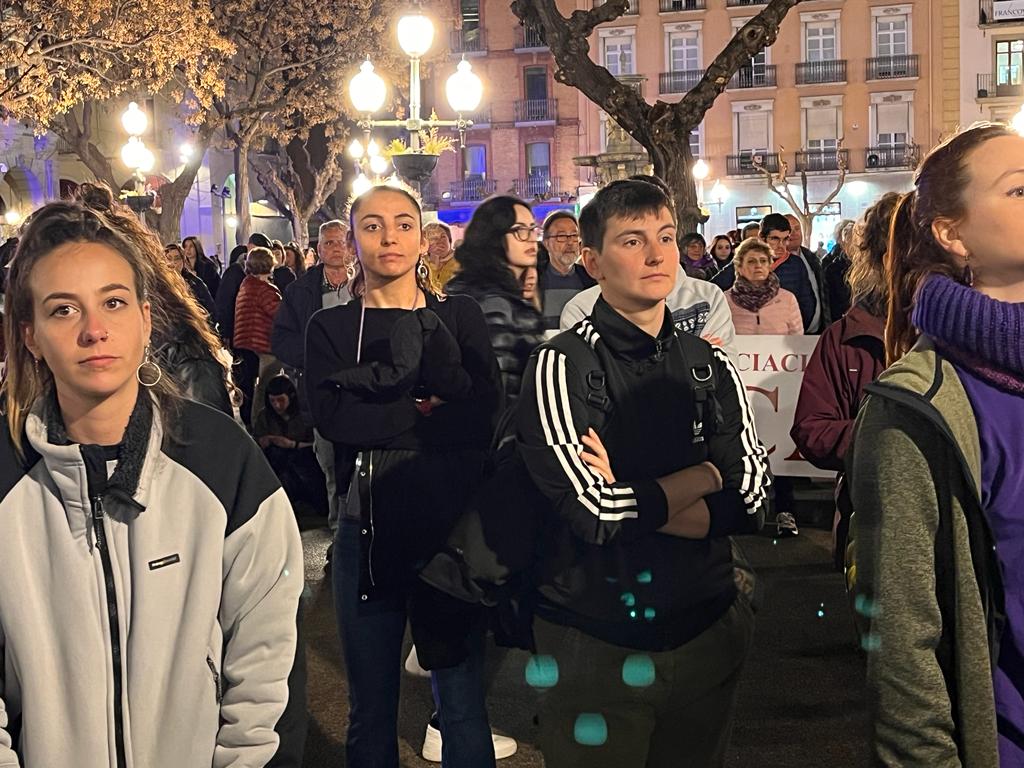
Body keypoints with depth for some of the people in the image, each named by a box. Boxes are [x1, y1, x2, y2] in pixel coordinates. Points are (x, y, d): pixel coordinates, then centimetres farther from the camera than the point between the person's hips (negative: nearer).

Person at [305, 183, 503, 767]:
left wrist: (420, 342, -14)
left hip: (450, 522, 0)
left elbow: (484, 413, -9)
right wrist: (426, 412, -13)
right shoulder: (331, 327, 5)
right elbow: (331, 417, -12)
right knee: (372, 711, 11)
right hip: (367, 527, 1)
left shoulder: (461, 316, 5)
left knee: (463, 706, 4)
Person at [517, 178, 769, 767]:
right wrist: (708, 474, -11)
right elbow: (595, 511, -23)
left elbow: (750, 500, -7)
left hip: (706, 633, 5)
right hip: (595, 645, -4)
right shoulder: (563, 366, -12)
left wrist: (629, 499, -18)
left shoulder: (710, 365, 4)